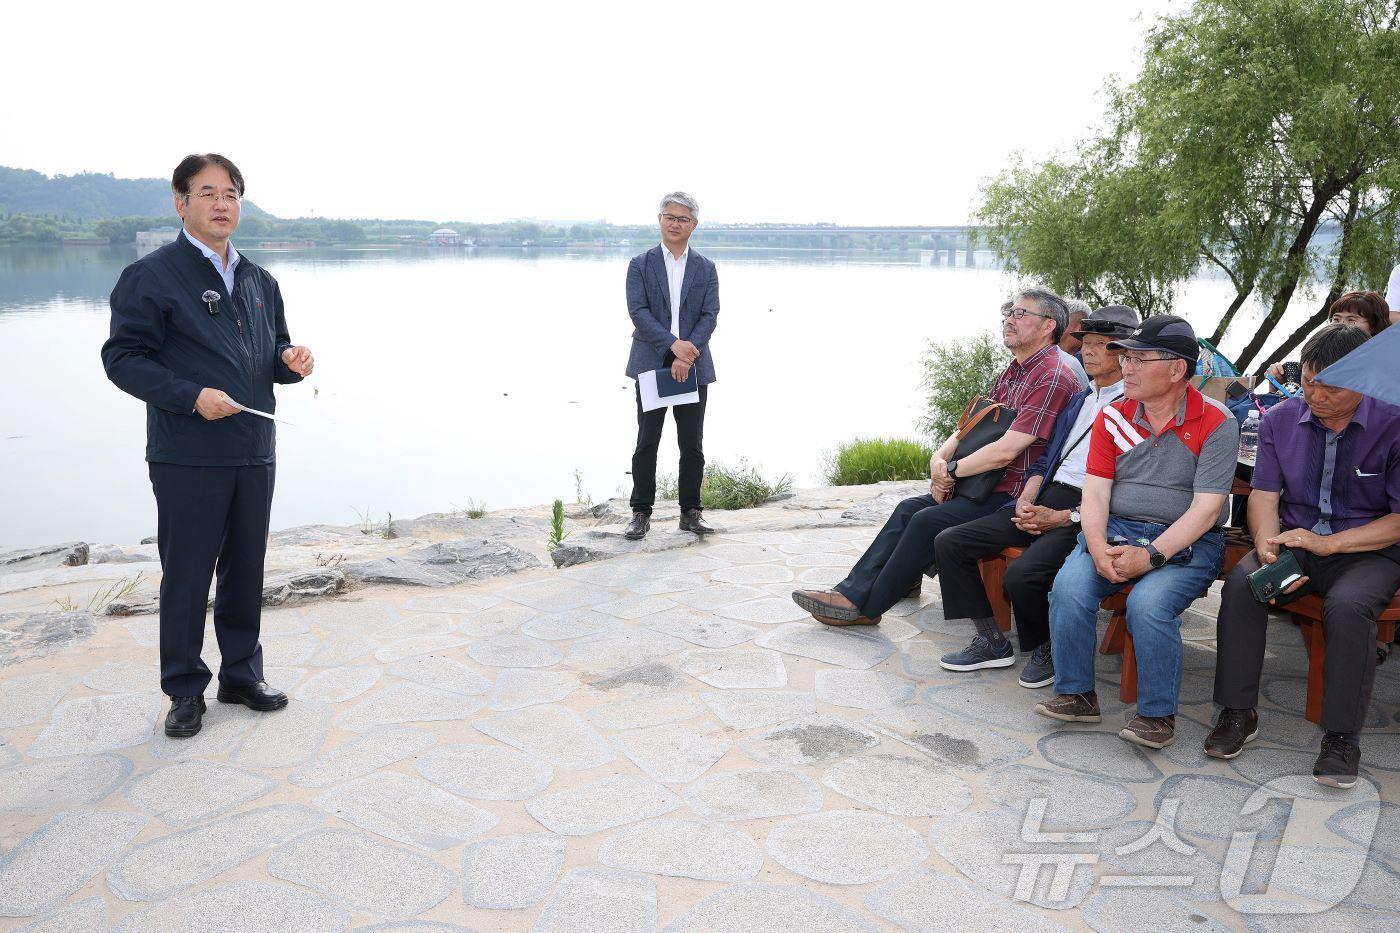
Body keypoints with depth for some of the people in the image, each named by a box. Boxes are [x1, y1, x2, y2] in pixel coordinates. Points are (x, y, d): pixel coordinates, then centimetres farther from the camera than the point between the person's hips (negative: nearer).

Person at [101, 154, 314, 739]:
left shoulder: (259, 281, 15)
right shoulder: (150, 276, -4)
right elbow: (122, 357, -8)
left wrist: (291, 361, -1)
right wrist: (193, 396, -20)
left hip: (255, 455, 6)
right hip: (187, 459, -5)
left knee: (246, 573, 13)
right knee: (186, 577, 3)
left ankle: (242, 676, 28)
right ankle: (185, 690, 19)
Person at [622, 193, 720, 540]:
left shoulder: (706, 269, 9)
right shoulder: (640, 265, 5)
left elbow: (710, 316, 0)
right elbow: (638, 311, -7)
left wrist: (687, 357, -15)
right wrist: (672, 344, -20)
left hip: (693, 366, 2)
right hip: (652, 364, -1)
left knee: (692, 444, 5)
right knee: (647, 442, 1)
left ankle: (690, 512, 15)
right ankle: (641, 514, 9)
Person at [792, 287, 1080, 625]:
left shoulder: (1052, 378, -18)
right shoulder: (1012, 371, 15)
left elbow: (1005, 451, -24)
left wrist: (951, 470, -12)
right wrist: (940, 457, -5)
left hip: (1013, 496, -9)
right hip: (985, 484, 9)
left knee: (927, 520, -19)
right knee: (910, 507, 0)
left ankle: (865, 606, -9)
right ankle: (853, 591, -2)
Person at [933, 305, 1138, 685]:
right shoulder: (1078, 401, 23)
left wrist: (1062, 518, -16)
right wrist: (1026, 500, 2)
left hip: (1083, 513, -8)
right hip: (1043, 500, 9)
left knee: (1022, 575, -33)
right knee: (950, 542, -4)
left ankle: (1046, 650, -1)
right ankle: (992, 641, 6)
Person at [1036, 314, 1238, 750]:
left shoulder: (1215, 423, -6)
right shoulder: (1113, 416, 7)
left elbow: (1205, 510, -12)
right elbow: (1095, 492, 1)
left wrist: (1150, 556, -23)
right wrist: (1099, 550, -17)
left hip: (1186, 542, -3)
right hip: (1115, 531, 4)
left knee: (1149, 602, -32)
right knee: (1069, 587, -24)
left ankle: (1158, 713, -10)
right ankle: (1076, 695, -6)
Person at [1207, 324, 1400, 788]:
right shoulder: (1280, 419, 2)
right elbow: (1264, 494, 0)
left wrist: (1327, 543, -19)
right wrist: (1268, 549, -20)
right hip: (1294, 541, 3)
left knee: (1346, 606, -34)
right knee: (1241, 584, -26)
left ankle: (1342, 735, -16)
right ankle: (1238, 713, -14)